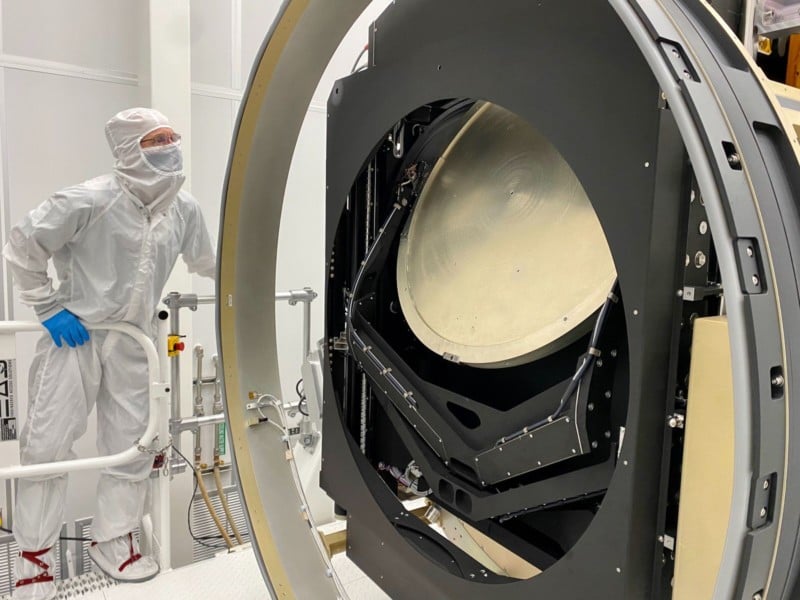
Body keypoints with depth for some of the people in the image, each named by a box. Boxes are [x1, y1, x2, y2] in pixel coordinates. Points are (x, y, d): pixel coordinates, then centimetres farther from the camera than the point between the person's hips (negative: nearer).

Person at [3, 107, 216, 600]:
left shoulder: (184, 208, -1)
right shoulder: (91, 201, -18)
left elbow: (205, 262, 17)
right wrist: (49, 309, -12)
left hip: (134, 343, 5)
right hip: (75, 334, -5)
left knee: (133, 444, 9)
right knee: (48, 442, 0)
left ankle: (114, 541, 29)